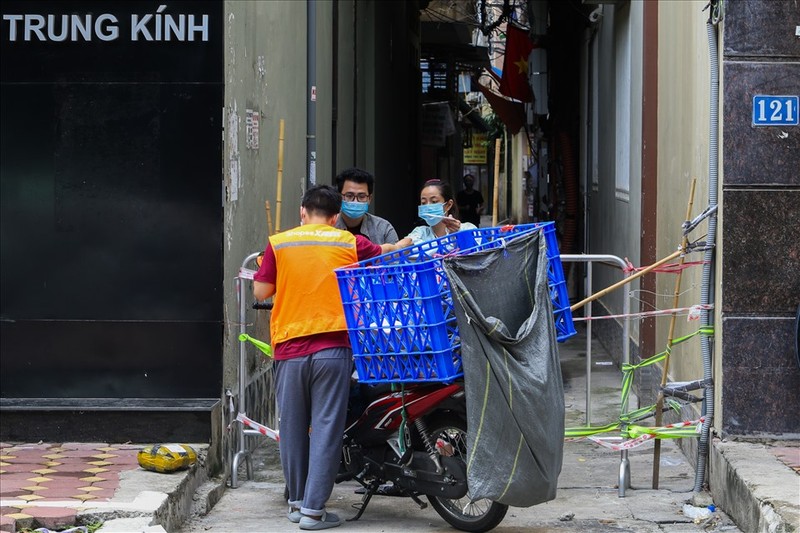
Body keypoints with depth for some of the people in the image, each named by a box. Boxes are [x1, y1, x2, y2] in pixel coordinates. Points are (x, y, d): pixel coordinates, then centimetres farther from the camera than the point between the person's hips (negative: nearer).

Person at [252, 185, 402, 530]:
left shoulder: (278, 244, 3)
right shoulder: (349, 243, 4)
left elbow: (261, 291, 3)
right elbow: (383, 254, 20)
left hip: (289, 349, 1)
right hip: (333, 347, -1)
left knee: (293, 427, 12)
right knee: (326, 428, 0)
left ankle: (297, 502, 21)